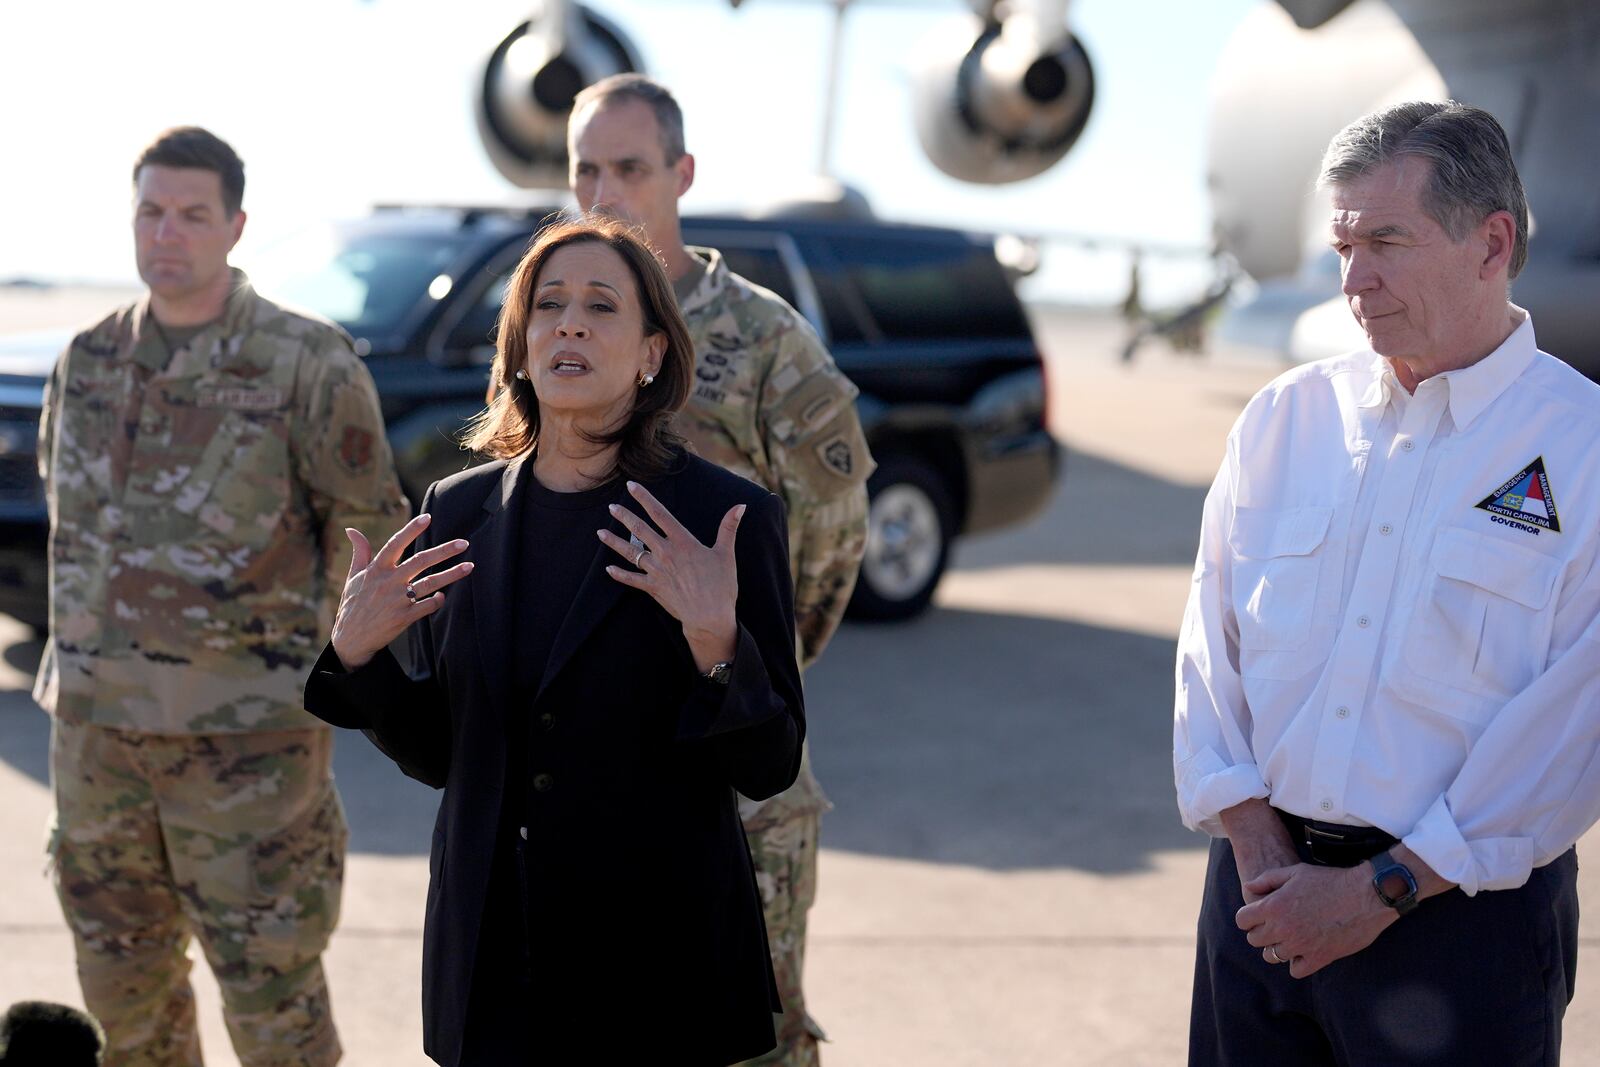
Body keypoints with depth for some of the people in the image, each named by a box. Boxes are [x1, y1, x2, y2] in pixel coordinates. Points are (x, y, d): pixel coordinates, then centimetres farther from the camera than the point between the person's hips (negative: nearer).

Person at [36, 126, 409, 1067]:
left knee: (272, 988, 0)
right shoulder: (89, 359, 7)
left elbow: (376, 535, -4)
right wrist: (75, 659, 16)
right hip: (96, 724, 6)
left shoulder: (309, 364, -10)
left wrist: (323, 666, -4)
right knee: (121, 986, 16)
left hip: (247, 733, -5)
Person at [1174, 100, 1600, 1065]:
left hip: (1462, 907, -3)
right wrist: (1255, 846, -6)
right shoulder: (1286, 416, 6)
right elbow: (1213, 641, 5)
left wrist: (1382, 892, -12)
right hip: (1262, 892, 4)